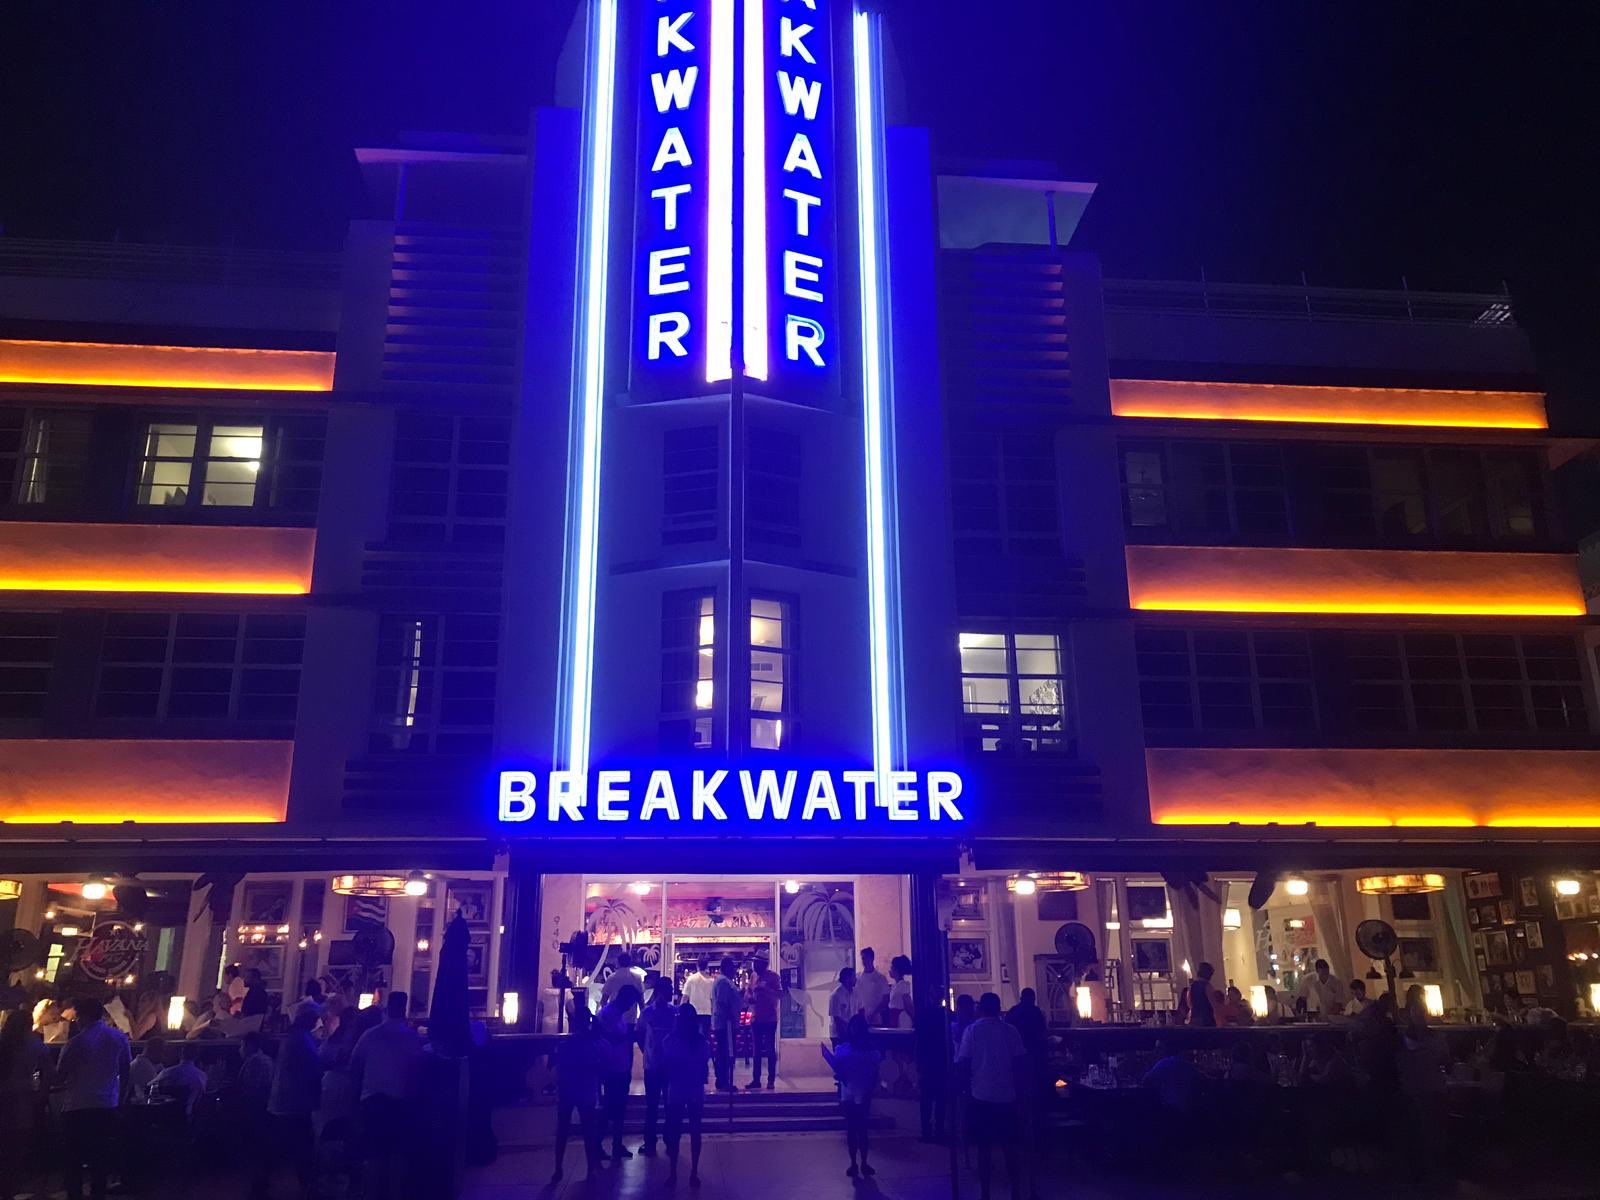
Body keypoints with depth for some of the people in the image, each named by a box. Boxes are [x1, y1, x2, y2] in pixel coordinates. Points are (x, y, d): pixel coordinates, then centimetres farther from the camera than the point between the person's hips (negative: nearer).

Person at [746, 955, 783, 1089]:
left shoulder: (773, 976, -8)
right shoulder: (753, 976, 9)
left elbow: (780, 995, -15)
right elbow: (749, 992, 19)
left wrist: (765, 988, -27)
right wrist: (749, 998, -4)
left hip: (770, 1018, -5)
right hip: (756, 1018, 5)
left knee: (770, 1050, 1)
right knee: (756, 1050, 10)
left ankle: (771, 1080, 6)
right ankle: (756, 1079, 16)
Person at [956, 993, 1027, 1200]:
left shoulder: (972, 1030, -4)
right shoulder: (1011, 1031, 2)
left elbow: (963, 1063, -6)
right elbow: (1021, 1062, 3)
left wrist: (967, 1085, 9)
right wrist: (1018, 1088, 14)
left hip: (981, 1097, -2)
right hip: (1007, 1096, 2)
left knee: (984, 1147, 5)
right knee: (1010, 1146, 12)